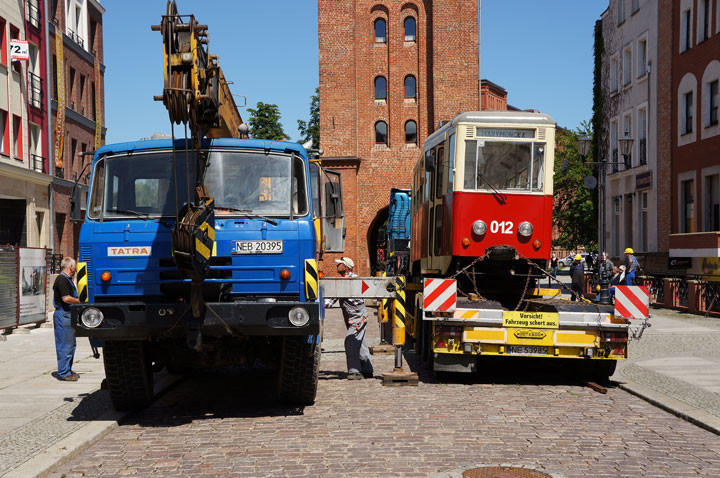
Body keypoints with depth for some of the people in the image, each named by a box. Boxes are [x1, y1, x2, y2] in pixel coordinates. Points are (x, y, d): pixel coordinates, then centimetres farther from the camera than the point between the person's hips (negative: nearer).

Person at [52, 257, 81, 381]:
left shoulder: (67, 279, 18)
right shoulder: (62, 280, -15)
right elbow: (66, 299, -23)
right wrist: (81, 301, -12)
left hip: (68, 315, 11)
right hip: (63, 315, -11)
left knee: (70, 344, 15)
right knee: (65, 345, -7)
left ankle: (68, 370, 23)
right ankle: (64, 373, -3)